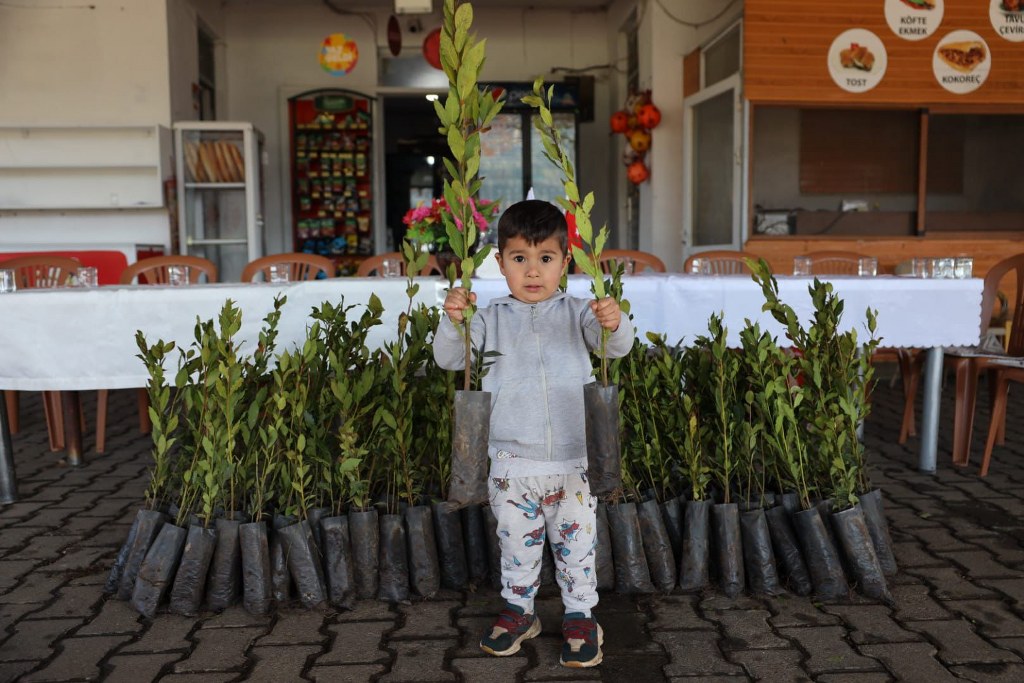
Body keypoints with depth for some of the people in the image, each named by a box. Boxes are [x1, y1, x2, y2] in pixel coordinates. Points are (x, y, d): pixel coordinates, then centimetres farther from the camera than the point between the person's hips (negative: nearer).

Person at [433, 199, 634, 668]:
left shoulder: (576, 313, -1)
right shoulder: (492, 319, 1)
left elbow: (618, 347, -13)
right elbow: (448, 359, -3)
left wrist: (614, 324, -36)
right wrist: (452, 322, -22)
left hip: (574, 460, -1)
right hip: (513, 461, 1)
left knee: (576, 542, 11)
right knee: (517, 542, 16)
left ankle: (580, 616, 29)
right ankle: (518, 610, 36)